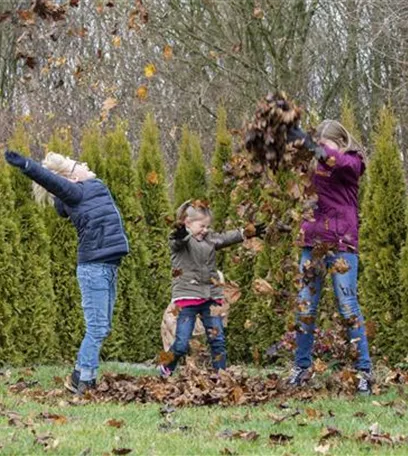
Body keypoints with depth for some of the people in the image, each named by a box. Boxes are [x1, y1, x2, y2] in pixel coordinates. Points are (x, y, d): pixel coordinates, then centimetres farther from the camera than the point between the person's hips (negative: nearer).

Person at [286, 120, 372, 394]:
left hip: (342, 244, -5)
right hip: (313, 241, 5)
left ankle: (364, 370, 0)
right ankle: (302, 366, 15)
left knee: (348, 306, -5)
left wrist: (310, 145, -41)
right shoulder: (314, 164, 12)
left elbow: (337, 161, -25)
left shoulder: (352, 163, -3)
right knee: (305, 306, 6)